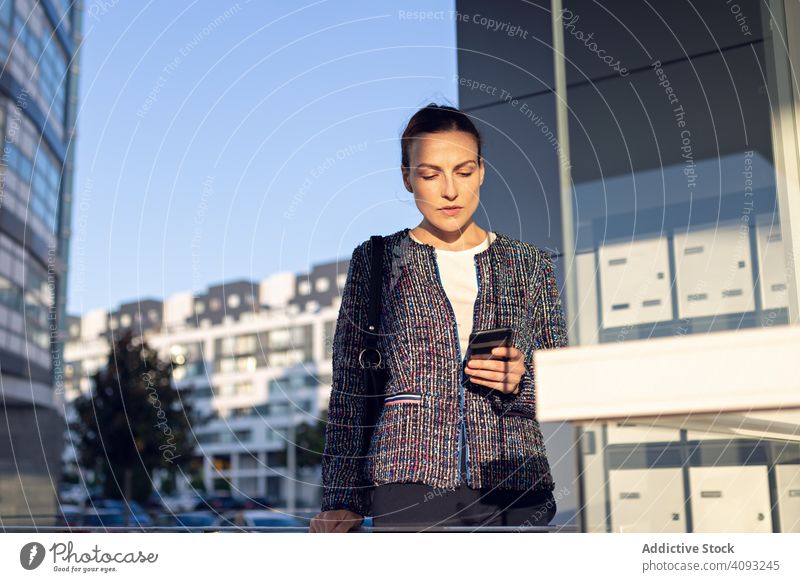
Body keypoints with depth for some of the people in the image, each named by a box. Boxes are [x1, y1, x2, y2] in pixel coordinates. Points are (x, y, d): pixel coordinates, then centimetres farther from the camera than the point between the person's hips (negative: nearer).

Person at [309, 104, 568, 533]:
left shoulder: (529, 264, 13)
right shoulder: (376, 260, 9)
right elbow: (349, 391, 8)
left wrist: (521, 380, -6)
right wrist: (342, 500, 1)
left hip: (515, 489, 2)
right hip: (410, 482, -1)